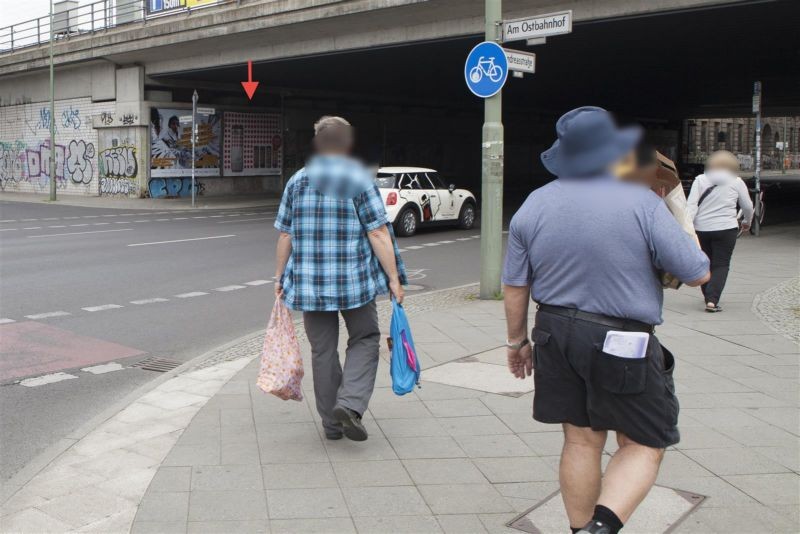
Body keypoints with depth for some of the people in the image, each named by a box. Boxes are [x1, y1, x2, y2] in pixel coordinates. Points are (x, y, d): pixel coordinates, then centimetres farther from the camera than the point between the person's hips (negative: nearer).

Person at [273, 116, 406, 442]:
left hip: (309, 283, 3)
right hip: (355, 280, -3)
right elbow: (378, 234, -9)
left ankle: (332, 422, 18)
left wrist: (280, 277, 16)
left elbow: (285, 235, 7)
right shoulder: (360, 180, -5)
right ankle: (350, 403, -6)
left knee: (323, 350, 12)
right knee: (364, 340, 14)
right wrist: (394, 278, -5)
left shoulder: (297, 181, 6)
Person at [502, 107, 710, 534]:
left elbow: (514, 286, 5)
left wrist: (517, 341, 17)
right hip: (623, 343, -5)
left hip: (557, 335, 5)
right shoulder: (640, 202, -14)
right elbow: (698, 274, -9)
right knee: (643, 445, 10)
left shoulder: (534, 206, 0)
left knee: (581, 441, 16)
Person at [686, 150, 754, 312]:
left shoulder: (700, 180, 4)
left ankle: (709, 298, 27)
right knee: (721, 265, 2)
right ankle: (712, 300, -12)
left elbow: (691, 205, -6)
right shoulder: (736, 181, 2)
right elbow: (748, 206, 11)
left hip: (701, 228, 2)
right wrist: (747, 221, 29)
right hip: (725, 228, -2)